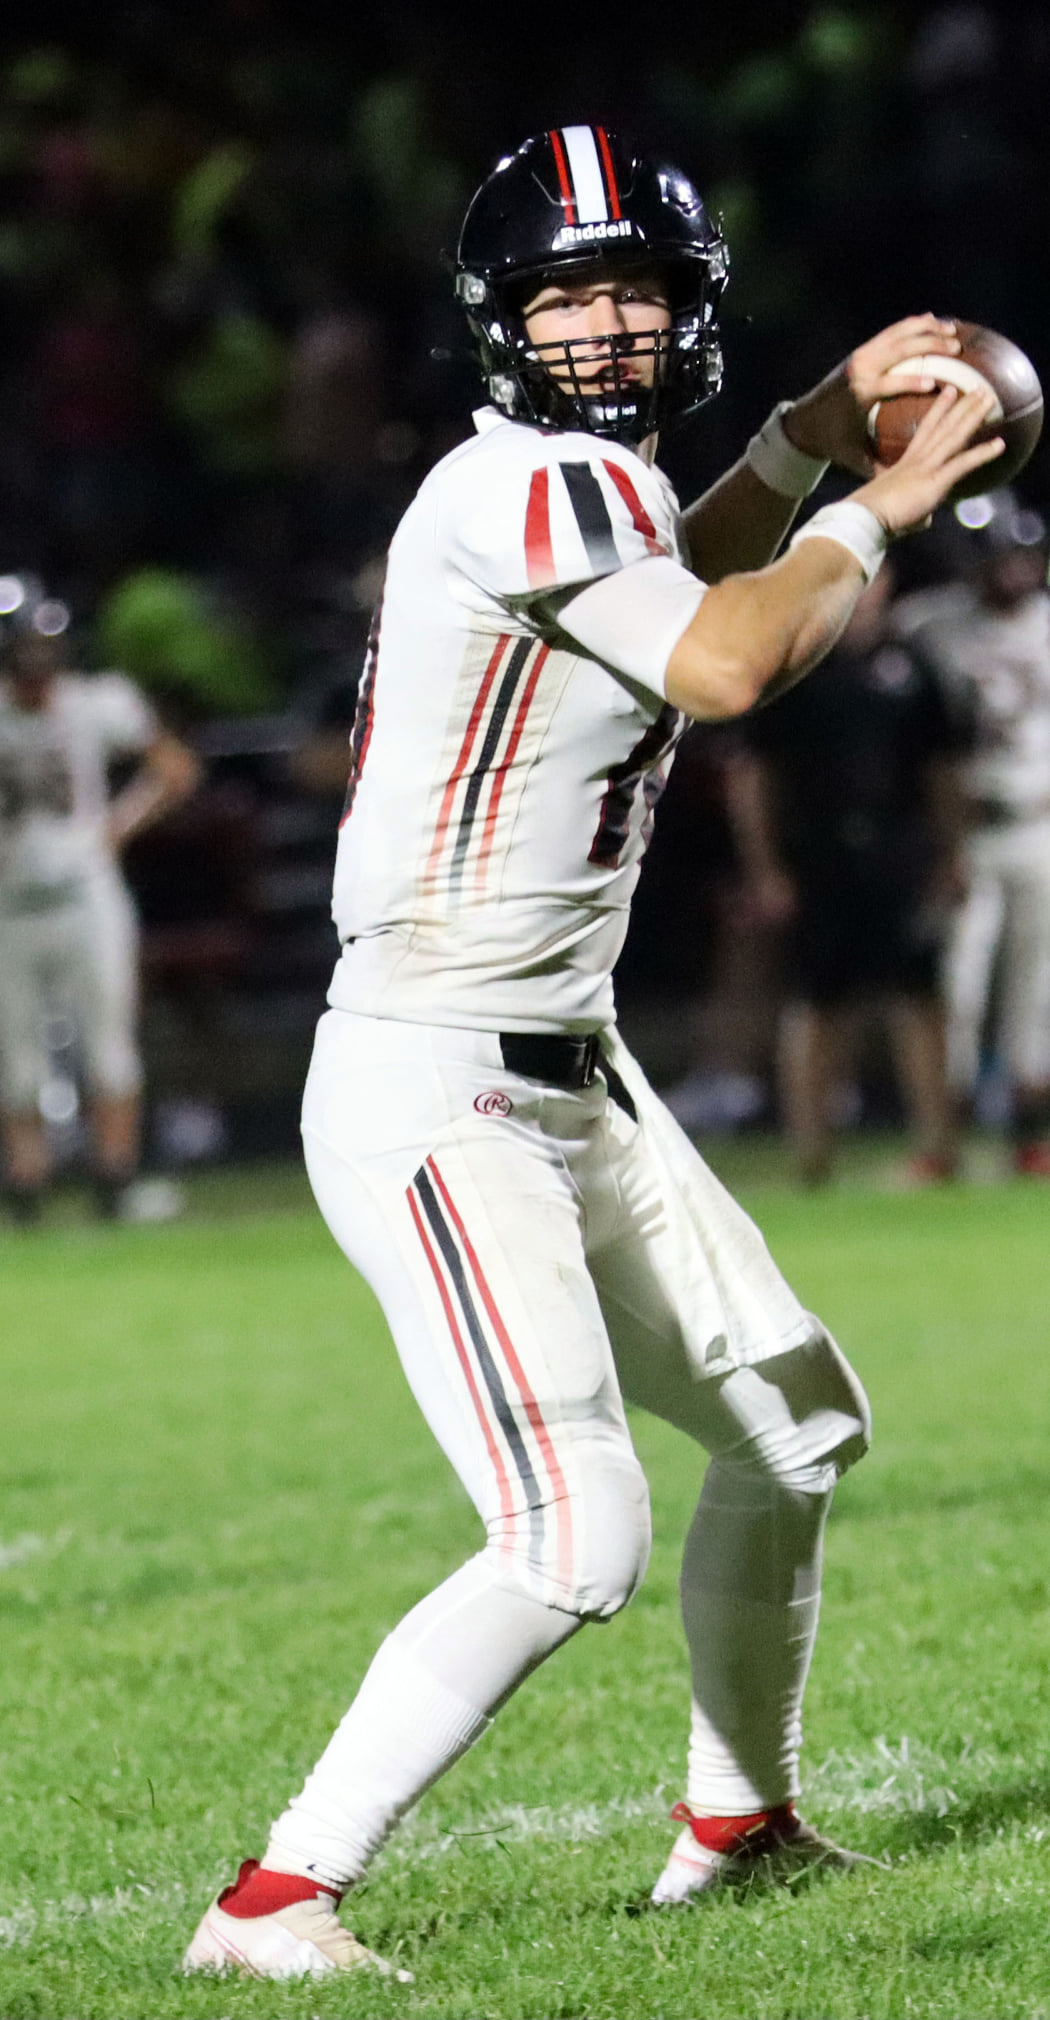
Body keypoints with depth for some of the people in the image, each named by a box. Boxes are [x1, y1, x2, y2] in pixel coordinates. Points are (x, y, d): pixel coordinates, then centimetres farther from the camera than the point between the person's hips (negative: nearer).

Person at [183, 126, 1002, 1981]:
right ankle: (273, 1903, -17)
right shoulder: (530, 481, -17)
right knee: (577, 1544, -21)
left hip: (571, 1081, 11)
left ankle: (736, 1823, 39)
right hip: (435, 1101, -11)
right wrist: (875, 511, -10)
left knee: (798, 1426, 23)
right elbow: (723, 664, -26)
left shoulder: (595, 482, 12)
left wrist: (813, 434, 25)